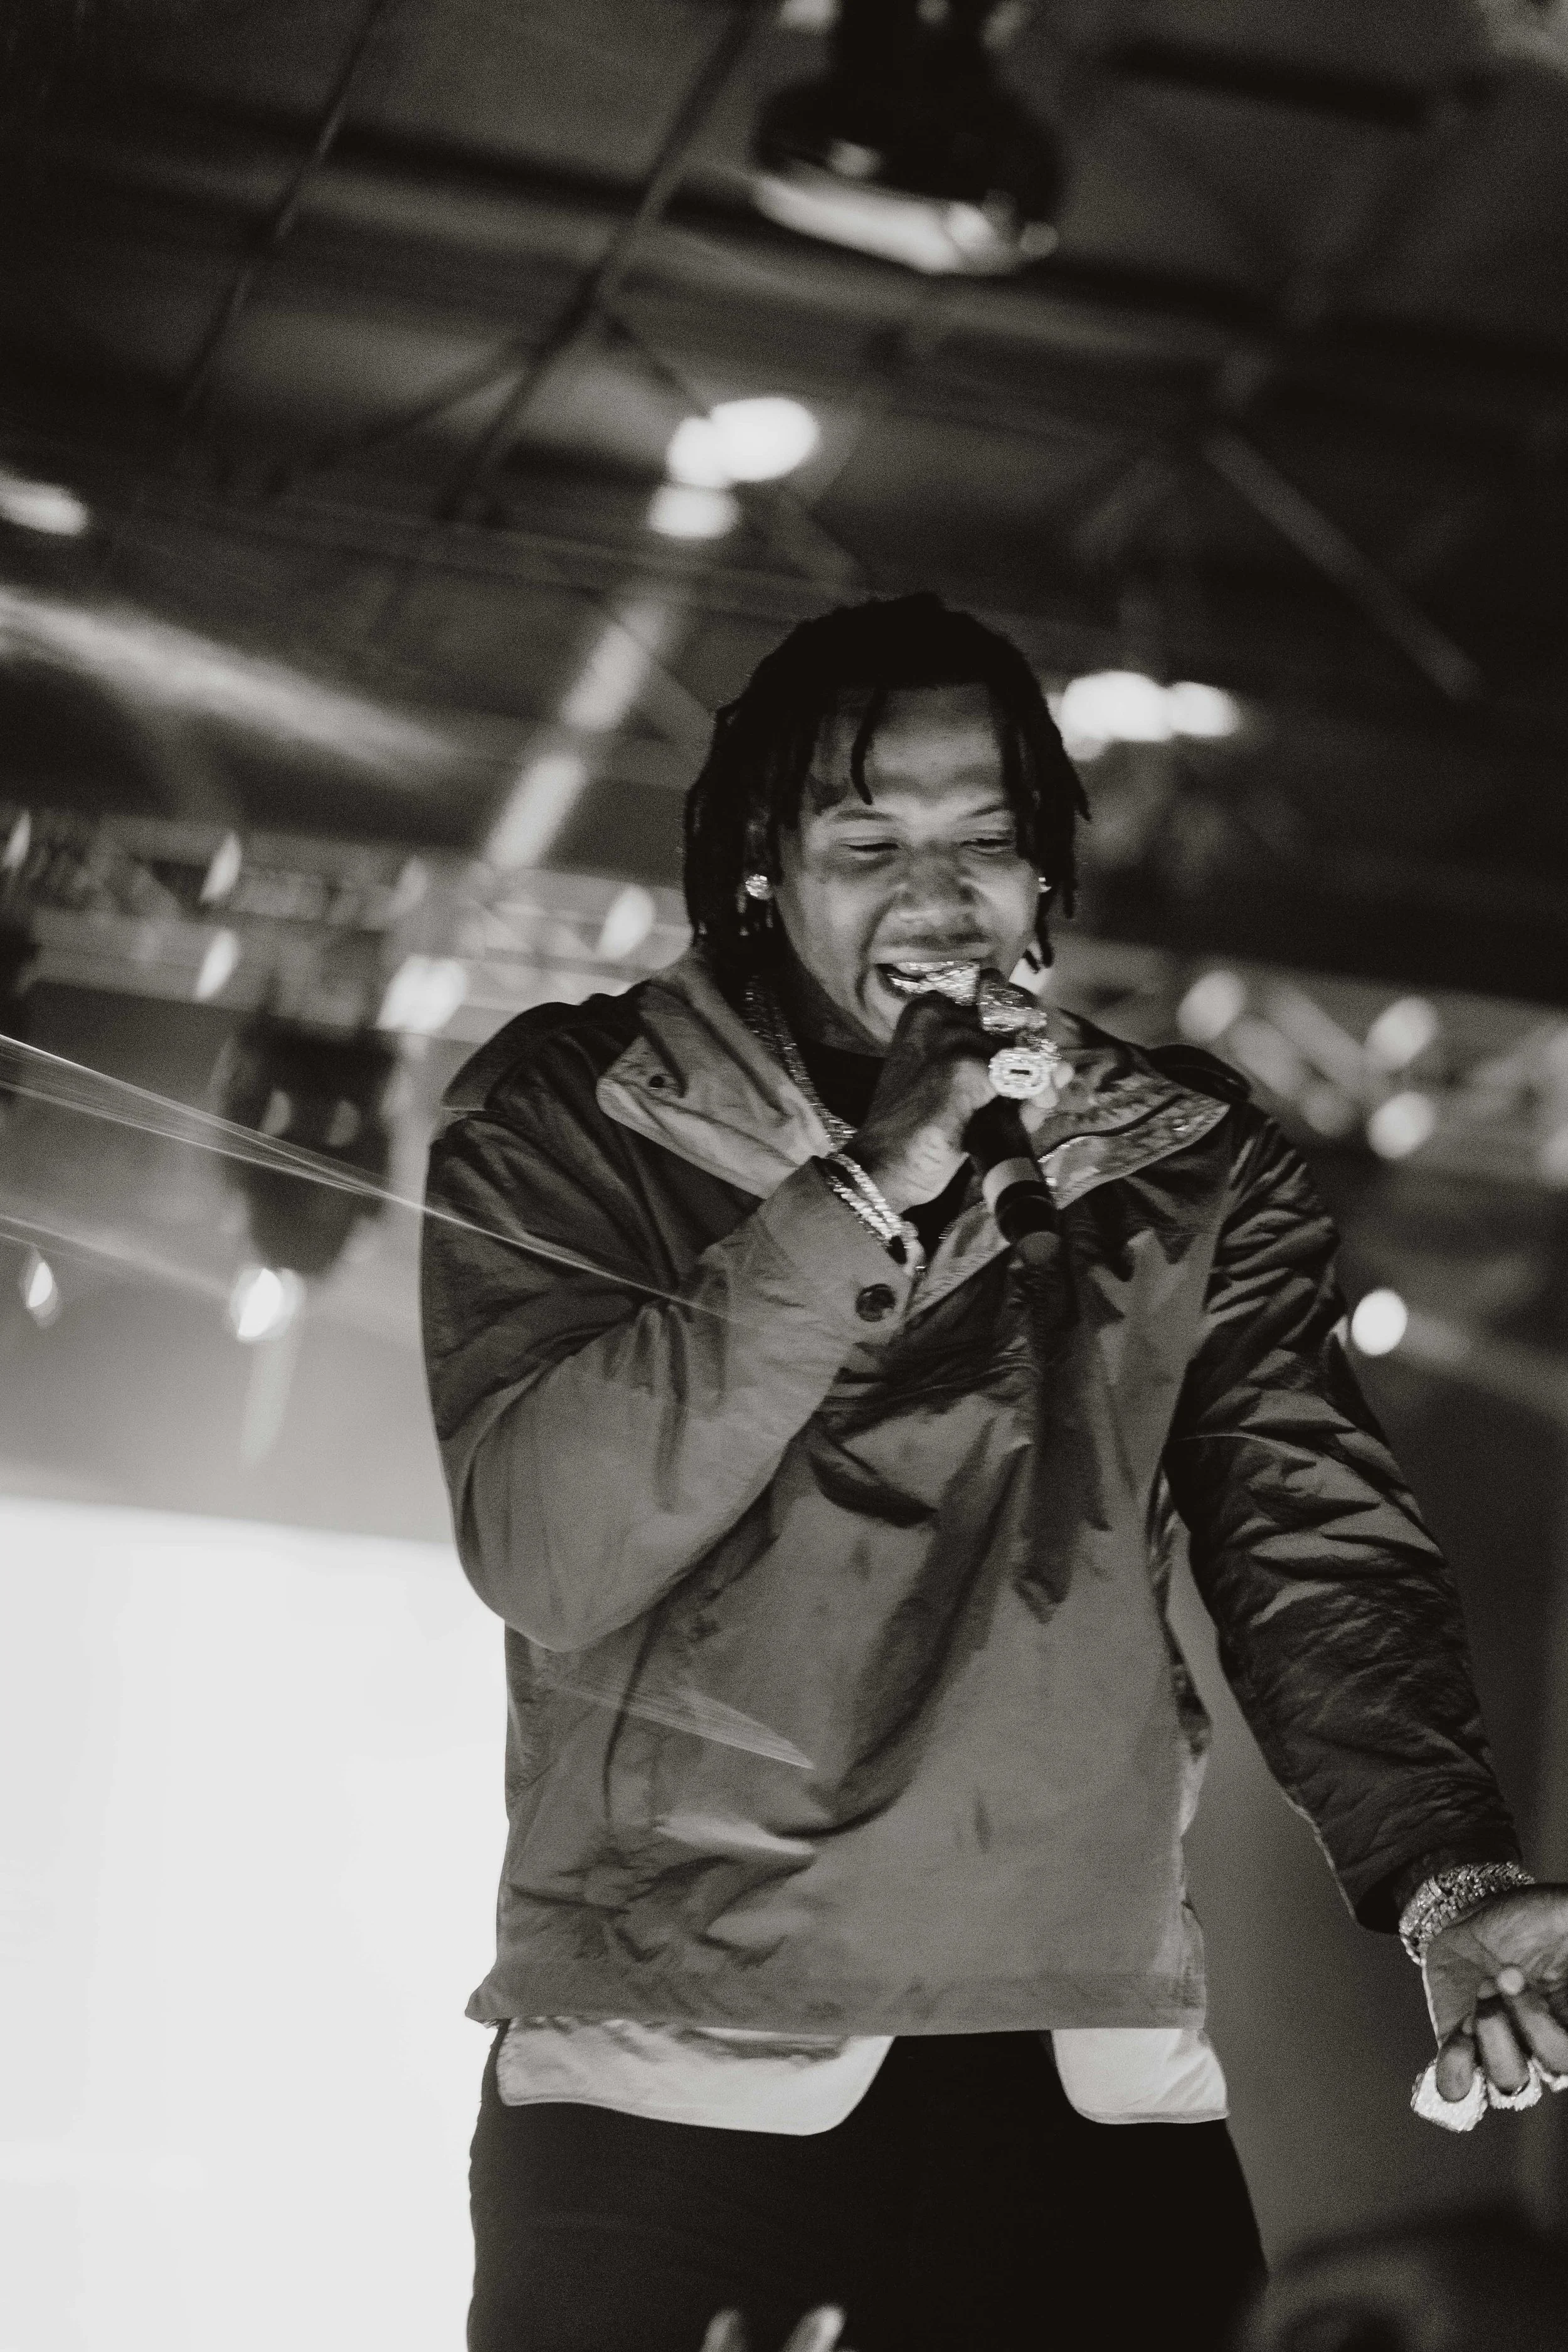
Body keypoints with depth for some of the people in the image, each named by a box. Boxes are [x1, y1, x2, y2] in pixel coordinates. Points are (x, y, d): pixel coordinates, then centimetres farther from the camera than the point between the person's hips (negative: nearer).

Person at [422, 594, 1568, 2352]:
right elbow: (545, 1555, -12)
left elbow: (1316, 1544, -1)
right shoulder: (567, 1118, 1)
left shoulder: (1188, 1160, 9)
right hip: (671, 2085, -2)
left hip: (1099, 2086, 2)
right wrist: (867, 1194, -18)